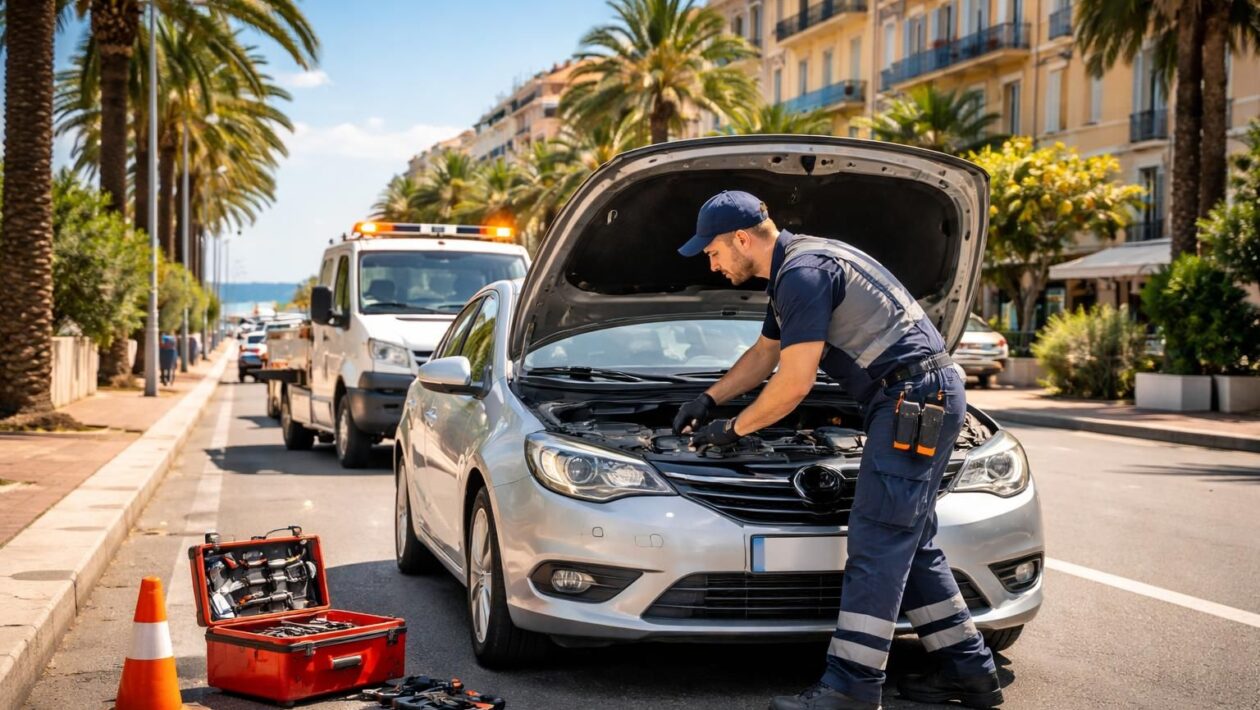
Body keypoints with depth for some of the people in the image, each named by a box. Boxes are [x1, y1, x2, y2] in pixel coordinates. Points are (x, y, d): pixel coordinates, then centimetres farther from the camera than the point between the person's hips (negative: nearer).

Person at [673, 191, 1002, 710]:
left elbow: (794, 384, -17)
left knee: (876, 545, -11)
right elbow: (764, 354, 34)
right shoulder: (792, 272, 19)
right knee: (912, 545, 13)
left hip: (914, 399, -11)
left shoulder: (804, 273, -16)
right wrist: (709, 401, 35)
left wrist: (734, 428, -3)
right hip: (926, 397, 11)